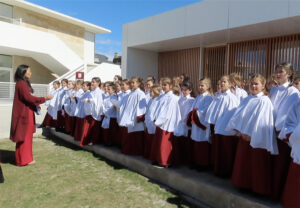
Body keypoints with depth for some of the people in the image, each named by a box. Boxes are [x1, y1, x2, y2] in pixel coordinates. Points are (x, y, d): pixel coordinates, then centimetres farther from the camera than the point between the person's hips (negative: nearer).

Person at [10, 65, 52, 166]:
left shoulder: (24, 83, 15)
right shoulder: (21, 83, -15)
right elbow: (28, 98, -21)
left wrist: (35, 106, 6)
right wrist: (44, 98, -15)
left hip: (26, 113, 10)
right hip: (24, 114, -9)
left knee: (26, 136, 15)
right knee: (24, 136, 0)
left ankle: (25, 158, 25)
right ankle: (23, 160, 10)